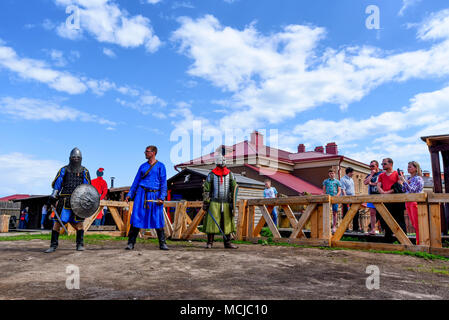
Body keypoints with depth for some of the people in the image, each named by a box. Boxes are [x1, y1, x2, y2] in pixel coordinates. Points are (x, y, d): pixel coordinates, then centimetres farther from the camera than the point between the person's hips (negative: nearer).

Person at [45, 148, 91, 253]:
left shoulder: (84, 171, 9)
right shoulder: (64, 170, 9)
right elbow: (56, 184, 8)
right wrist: (53, 196, -2)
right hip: (65, 200, 0)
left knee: (79, 222, -1)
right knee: (58, 222, -2)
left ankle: (80, 244, 12)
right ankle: (53, 245, 8)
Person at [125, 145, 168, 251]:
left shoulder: (160, 166, 4)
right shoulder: (143, 166, 13)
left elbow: (163, 183, -1)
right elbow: (136, 181, 16)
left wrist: (162, 197, -10)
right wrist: (130, 194, 7)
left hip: (154, 195, -2)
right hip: (142, 194, 2)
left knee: (158, 220, -1)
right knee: (136, 218, -2)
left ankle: (162, 244, 9)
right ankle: (131, 243, 5)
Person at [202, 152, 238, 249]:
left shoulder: (230, 174, 8)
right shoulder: (211, 174, 2)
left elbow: (234, 189, 10)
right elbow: (206, 189, 3)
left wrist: (233, 202, 3)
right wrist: (205, 202, -1)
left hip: (226, 203, 2)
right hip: (214, 203, -2)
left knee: (227, 222, 5)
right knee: (212, 222, -4)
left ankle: (227, 243, 13)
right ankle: (209, 242, 5)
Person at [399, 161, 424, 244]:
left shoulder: (418, 178, -7)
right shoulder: (408, 179, 15)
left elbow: (412, 190, -19)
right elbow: (404, 190, 13)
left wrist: (404, 180, -18)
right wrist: (402, 181, 3)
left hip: (415, 202, -8)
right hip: (408, 202, 8)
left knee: (417, 224, -6)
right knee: (414, 224, 11)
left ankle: (419, 242, -2)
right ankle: (418, 242, 18)